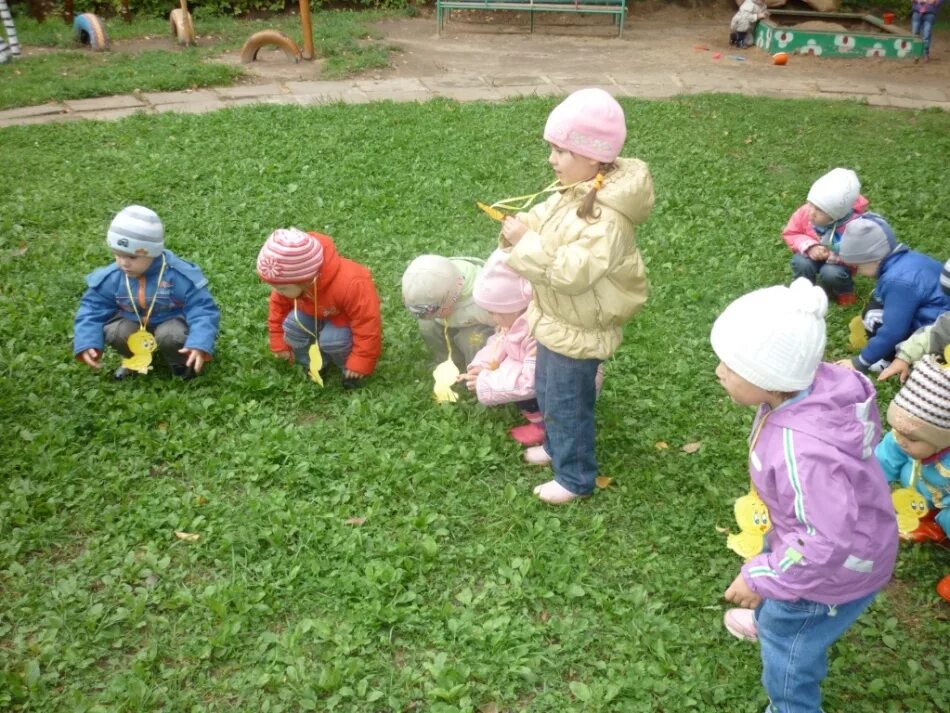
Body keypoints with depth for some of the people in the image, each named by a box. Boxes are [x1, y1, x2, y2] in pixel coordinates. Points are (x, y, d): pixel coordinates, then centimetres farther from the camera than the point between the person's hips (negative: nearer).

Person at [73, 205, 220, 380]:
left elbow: (203, 311, -25)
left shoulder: (181, 276, -26)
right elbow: (92, 310, -6)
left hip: (170, 321, -3)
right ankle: (134, 359, 9)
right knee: (113, 332, -24)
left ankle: (179, 361, 1)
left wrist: (199, 345, -41)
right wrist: (87, 345, -22)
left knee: (170, 336, -35)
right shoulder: (109, 278, -16)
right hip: (132, 321, 4)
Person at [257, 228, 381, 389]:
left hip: (345, 320, -5)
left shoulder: (350, 285, -43)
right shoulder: (289, 281, -24)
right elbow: (279, 306, -3)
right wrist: (279, 344, 4)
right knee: (292, 326, -20)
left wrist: (361, 362, -26)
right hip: (313, 314, 5)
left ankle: (349, 370, -2)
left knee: (331, 340, -32)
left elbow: (368, 322, -33)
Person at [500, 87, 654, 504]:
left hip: (577, 330, -9)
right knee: (547, 390, 27)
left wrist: (525, 242, -32)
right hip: (557, 319, 10)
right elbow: (545, 218, 10)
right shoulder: (574, 192, -1)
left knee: (567, 403, 8)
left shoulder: (607, 217, -31)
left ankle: (576, 477, 28)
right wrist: (520, 227, -12)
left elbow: (571, 271, -36)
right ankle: (557, 446, 51)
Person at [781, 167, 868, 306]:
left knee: (831, 273, -31)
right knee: (801, 263, -28)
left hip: (838, 262, -2)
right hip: (812, 255, 3)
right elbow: (790, 233, -9)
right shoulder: (805, 212, -23)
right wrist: (809, 246, -27)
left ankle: (844, 293, 3)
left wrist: (832, 256, -37)